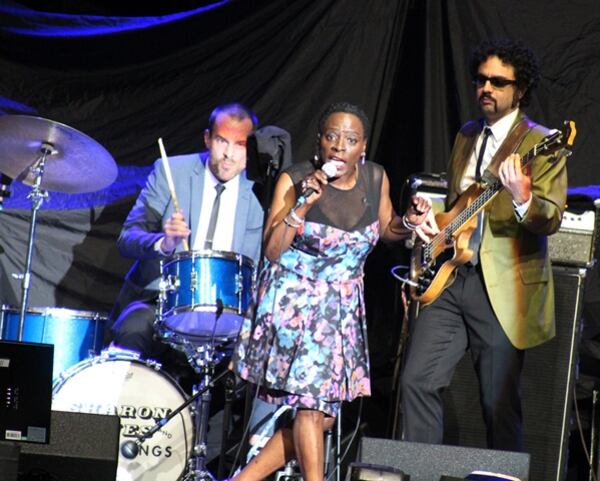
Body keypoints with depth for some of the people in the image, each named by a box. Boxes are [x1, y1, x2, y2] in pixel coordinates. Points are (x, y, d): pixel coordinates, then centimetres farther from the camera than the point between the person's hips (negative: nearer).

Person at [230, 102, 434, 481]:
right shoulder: (294, 180, -13)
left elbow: (385, 229, 16)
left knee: (324, 416, 4)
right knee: (312, 402, -16)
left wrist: (409, 222, -5)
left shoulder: (376, 178, -2)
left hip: (343, 307, 5)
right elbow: (272, 251, -16)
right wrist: (303, 204, -26)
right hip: (294, 302, -5)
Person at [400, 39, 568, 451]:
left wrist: (524, 200, -35)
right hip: (450, 277, 6)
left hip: (503, 288, -6)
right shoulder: (466, 137, 17)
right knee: (418, 380, -2)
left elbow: (551, 220, -14)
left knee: (500, 404, 0)